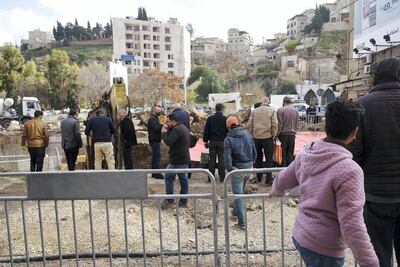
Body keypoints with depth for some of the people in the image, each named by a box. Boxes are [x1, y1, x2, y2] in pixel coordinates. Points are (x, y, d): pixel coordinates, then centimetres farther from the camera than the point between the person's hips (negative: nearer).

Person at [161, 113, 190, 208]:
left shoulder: (176, 129, -17)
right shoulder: (183, 127, 16)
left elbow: (168, 142, -24)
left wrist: (163, 132, -9)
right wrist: (168, 131, 4)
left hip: (177, 160, -10)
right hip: (184, 159, 10)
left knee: (169, 178, 1)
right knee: (184, 180, 10)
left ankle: (169, 200, 6)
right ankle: (183, 201, 17)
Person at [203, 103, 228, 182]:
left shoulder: (210, 119, 0)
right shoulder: (225, 119, -4)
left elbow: (206, 131, 2)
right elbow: (228, 131, 0)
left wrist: (205, 141, 9)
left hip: (212, 142, 1)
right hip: (222, 142, -1)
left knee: (212, 159, 6)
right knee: (221, 159, 4)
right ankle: (222, 177, 6)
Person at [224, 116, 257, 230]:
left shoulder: (228, 139, -13)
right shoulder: (248, 135, 2)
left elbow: (227, 158, -18)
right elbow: (255, 153, 5)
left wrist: (229, 169, -3)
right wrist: (251, 164, 16)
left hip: (237, 169, -5)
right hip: (249, 167, 6)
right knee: (241, 191, 24)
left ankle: (241, 222, 3)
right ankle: (236, 211, 43)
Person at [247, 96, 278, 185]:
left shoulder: (254, 111, 5)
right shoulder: (272, 110, -2)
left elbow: (249, 125, 2)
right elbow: (275, 125, -10)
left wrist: (251, 134, 10)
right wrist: (274, 135, -1)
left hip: (256, 137, 3)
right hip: (267, 137, -3)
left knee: (258, 158, 15)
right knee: (269, 159, 4)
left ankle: (259, 177, 25)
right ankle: (269, 179, 3)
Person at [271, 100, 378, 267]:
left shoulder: (305, 154, -3)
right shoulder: (348, 170, -24)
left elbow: (281, 181, 12)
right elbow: (352, 225, -26)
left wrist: (277, 192, 32)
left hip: (300, 236, 6)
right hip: (324, 248, -6)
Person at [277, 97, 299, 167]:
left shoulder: (280, 110, -8)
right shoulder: (296, 111, 7)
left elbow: (279, 124, -9)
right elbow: (296, 124, 11)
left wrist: (278, 134, -2)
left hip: (283, 134, -4)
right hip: (292, 134, 4)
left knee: (283, 153, 2)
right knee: (290, 153, 9)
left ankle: (283, 166, 4)